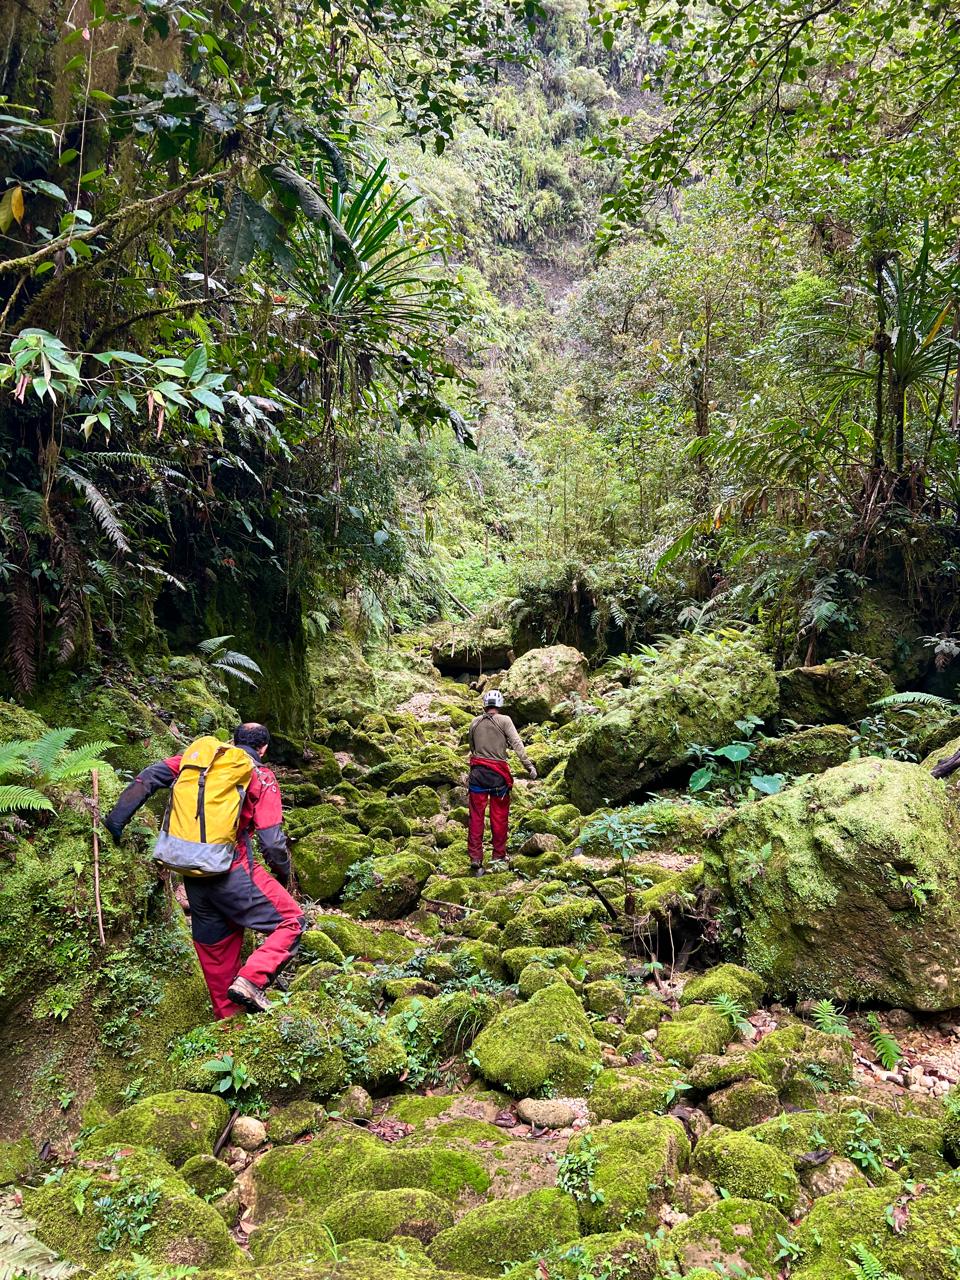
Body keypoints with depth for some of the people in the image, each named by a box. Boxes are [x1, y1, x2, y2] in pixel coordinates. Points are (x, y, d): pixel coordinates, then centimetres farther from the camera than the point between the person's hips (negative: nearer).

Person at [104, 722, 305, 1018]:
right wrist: (284, 874, 9)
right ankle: (251, 980, -16)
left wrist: (117, 817, 8)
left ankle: (229, 1019, 29)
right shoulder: (261, 777, -1)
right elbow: (272, 841, -7)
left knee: (214, 948, 19)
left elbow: (151, 775, 3)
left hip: (193, 876, 6)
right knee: (291, 922, 3)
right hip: (233, 872, -6)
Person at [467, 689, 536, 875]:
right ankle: (499, 856, 17)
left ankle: (476, 859, 3)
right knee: (499, 817, 8)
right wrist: (528, 765, -14)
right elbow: (517, 744, -13)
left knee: (476, 816, 5)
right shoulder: (504, 720, -4)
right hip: (498, 774, -3)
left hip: (478, 772, 3)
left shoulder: (475, 722, 8)